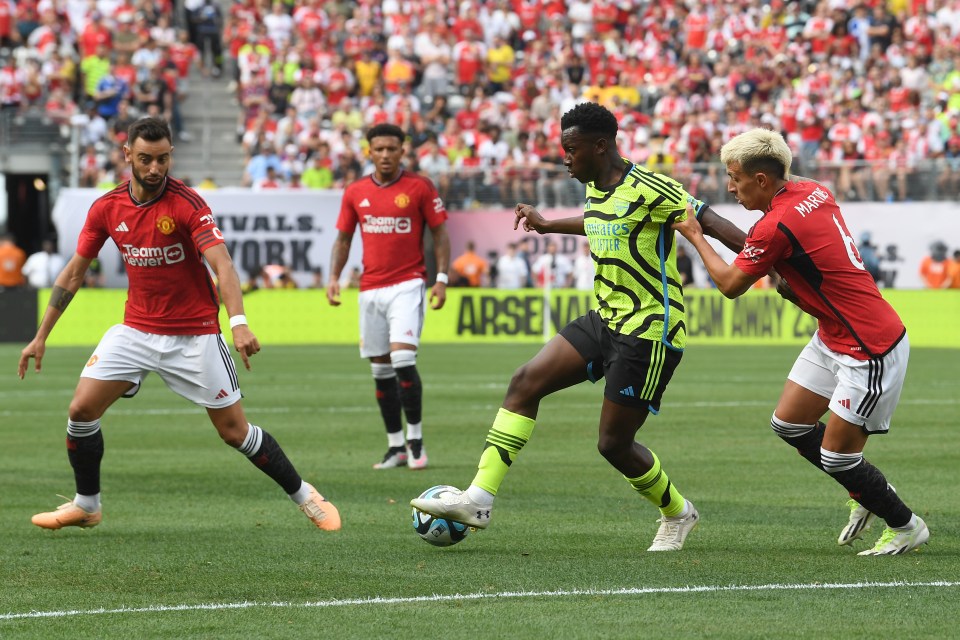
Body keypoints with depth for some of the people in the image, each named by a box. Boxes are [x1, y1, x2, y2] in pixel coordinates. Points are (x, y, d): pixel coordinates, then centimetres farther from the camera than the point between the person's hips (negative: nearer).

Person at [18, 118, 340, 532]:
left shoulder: (187, 204, -17)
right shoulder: (106, 208, -2)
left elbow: (222, 264, -27)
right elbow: (74, 272, 7)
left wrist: (239, 323, -43)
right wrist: (41, 336, 7)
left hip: (194, 335, -4)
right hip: (136, 330, 4)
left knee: (234, 431, -3)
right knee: (82, 409, -8)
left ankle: (303, 495, 15)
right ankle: (86, 505, 12)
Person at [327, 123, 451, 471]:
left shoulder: (419, 187, -2)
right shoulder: (355, 192, 8)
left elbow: (440, 233, 1)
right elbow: (343, 239, 14)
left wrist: (442, 278, -8)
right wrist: (334, 277, 1)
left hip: (407, 284, -4)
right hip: (370, 288, 4)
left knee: (403, 358, -18)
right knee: (380, 369, 6)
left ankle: (415, 439, -6)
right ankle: (396, 446, 14)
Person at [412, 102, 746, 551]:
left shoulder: (649, 191, -19)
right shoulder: (597, 189, 8)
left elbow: (713, 223, -19)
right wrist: (547, 225, 41)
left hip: (648, 332, -9)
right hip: (605, 319, 9)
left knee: (614, 443, -3)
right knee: (526, 382, -3)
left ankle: (677, 514, 24)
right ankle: (479, 498, -4)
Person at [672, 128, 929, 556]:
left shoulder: (776, 226, -24)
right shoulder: (814, 192, 2)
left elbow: (730, 284, -9)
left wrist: (695, 236, 4)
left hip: (870, 349, -10)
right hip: (834, 339, 10)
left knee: (836, 457, -2)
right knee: (788, 424, 13)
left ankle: (906, 526, 17)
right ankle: (866, 495, 28)